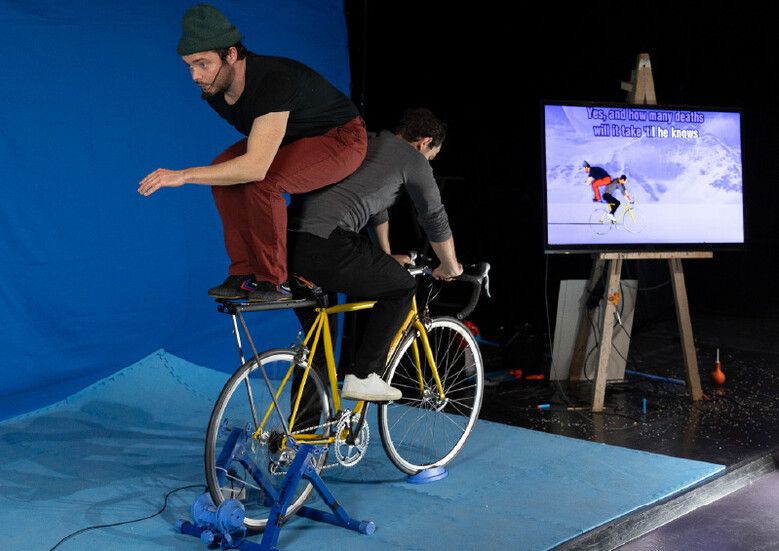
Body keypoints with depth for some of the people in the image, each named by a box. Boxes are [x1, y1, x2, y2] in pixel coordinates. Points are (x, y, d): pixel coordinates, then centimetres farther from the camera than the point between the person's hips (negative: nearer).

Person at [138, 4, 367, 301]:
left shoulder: (273, 80, -36)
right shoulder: (215, 91, -9)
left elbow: (257, 166, -45)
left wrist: (185, 175, -45)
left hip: (341, 137, -8)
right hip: (292, 139, 8)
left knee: (261, 182, -31)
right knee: (225, 169, -14)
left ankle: (272, 280, -14)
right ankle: (244, 273, -6)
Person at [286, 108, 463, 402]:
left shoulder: (365, 143, 31)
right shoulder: (413, 160, 8)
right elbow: (435, 221, 18)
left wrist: (386, 257, 57)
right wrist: (450, 268, 35)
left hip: (288, 244, 8)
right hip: (326, 245, -8)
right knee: (402, 288, 13)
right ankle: (364, 377, 9)